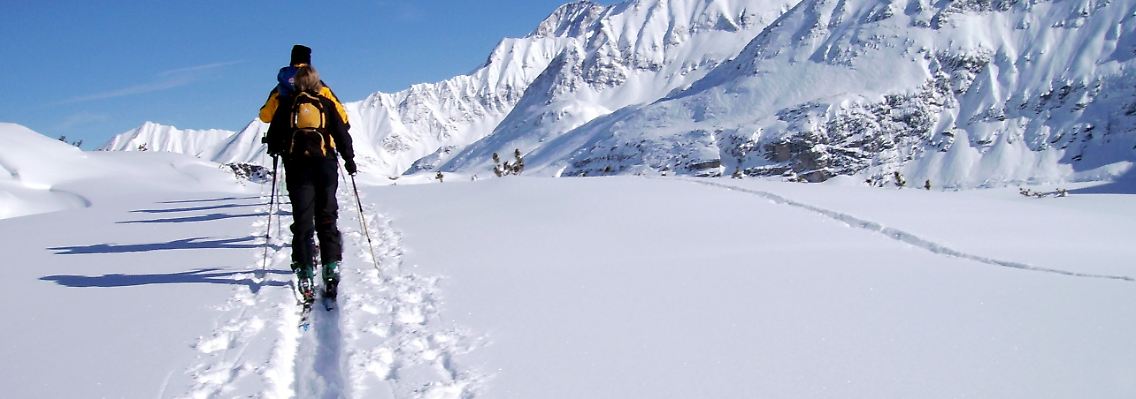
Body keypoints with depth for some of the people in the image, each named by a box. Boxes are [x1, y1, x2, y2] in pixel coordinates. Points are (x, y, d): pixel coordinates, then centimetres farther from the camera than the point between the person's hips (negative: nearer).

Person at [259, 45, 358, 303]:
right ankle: (331, 269, -3)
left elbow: (274, 135, 6)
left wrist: (275, 149, 27)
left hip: (297, 167, 0)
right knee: (327, 219, 7)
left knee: (302, 221, 1)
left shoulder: (285, 103, 5)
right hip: (326, 165, 0)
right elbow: (342, 132, 5)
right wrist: (349, 160, 14)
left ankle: (305, 276, -6)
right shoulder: (327, 101, 6)